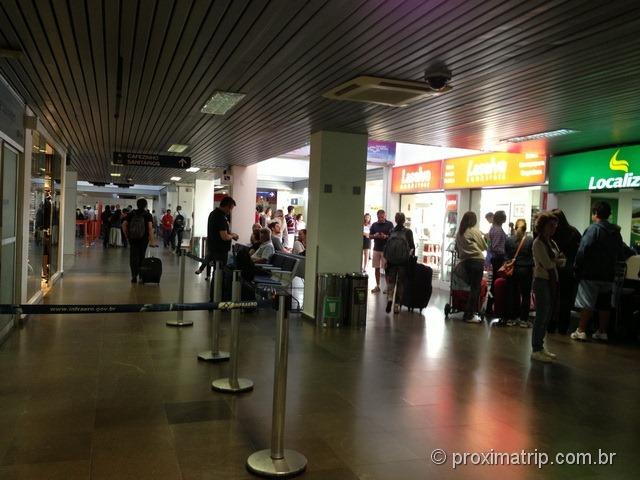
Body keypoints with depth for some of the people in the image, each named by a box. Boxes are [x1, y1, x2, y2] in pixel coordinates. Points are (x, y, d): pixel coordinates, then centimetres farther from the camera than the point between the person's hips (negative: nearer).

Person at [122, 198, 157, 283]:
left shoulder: (132, 214, 5)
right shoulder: (148, 215, -4)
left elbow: (124, 224, 0)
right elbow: (150, 227, -15)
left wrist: (126, 235, 9)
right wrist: (152, 240, -16)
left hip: (132, 238, 2)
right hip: (143, 238, -1)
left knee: (133, 256, 4)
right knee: (141, 256, 11)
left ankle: (134, 275, -6)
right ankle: (140, 274, 19)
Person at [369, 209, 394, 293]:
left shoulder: (389, 224, -2)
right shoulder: (374, 225, 8)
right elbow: (370, 236, 11)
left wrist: (386, 236, -21)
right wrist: (375, 236, -10)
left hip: (386, 249, -4)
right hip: (376, 249, 4)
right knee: (377, 268, 7)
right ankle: (377, 286, 16)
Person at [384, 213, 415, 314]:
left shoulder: (391, 231, 9)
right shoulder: (408, 231, 4)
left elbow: (387, 245, 2)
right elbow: (412, 246, 2)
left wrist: (385, 258, 2)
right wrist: (411, 253, 20)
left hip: (391, 259, 1)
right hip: (403, 260, -1)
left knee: (391, 280, 11)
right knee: (400, 282, 7)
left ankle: (389, 298, -14)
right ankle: (397, 305, 6)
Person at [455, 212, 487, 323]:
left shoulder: (459, 232, 7)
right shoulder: (475, 231, -5)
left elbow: (457, 248, 11)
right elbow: (484, 247, 3)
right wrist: (483, 237, 20)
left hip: (464, 261, 6)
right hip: (477, 260, -6)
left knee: (472, 286, 15)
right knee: (475, 288, -2)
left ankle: (471, 312, 16)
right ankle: (469, 315, -3)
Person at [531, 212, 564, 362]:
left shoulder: (552, 242, 15)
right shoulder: (538, 243, -10)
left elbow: (562, 261, 9)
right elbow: (547, 264, -16)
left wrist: (555, 260, -13)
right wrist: (558, 260, 3)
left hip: (552, 281, 8)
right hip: (542, 281, -8)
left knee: (547, 316, 11)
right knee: (541, 316, -5)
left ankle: (540, 347, 20)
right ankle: (536, 350, 2)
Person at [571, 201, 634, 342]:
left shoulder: (593, 229, -11)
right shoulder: (615, 231, 10)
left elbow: (583, 250, -19)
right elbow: (621, 253, 15)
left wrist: (577, 267, -11)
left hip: (590, 274, -6)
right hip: (608, 275, 6)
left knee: (586, 304, -2)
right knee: (605, 304, 12)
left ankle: (581, 331, -1)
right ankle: (602, 332, 18)